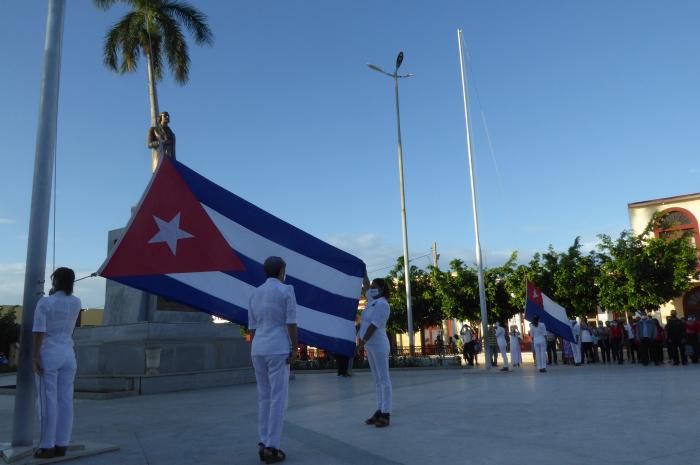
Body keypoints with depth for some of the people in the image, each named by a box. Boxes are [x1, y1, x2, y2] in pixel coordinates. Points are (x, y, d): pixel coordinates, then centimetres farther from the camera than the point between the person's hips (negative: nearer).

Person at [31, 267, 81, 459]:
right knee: (65, 401, 5)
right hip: (68, 355, 5)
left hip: (48, 355, -5)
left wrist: (35, 357, -13)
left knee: (47, 402, -1)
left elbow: (39, 332, -16)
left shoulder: (44, 302, -10)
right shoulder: (76, 302, 5)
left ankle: (47, 446, 3)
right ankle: (61, 445, 9)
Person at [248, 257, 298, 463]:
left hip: (258, 350, 6)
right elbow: (291, 323, -11)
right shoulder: (287, 290, -5)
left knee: (264, 397, 13)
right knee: (278, 398, -2)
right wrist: (295, 349, -7)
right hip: (278, 350, -6)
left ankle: (264, 444, 12)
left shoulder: (255, 294, 14)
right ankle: (271, 447, -3)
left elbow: (252, 328, 14)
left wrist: (256, 352, 19)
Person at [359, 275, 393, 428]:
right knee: (377, 379, 9)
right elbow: (366, 286, 25)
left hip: (378, 345, -9)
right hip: (371, 346, 9)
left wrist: (362, 342, -15)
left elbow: (373, 326, -18)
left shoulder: (382, 304, -14)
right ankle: (379, 411, 12)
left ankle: (386, 414, -7)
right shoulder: (374, 300, 13)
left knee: (384, 379, -8)